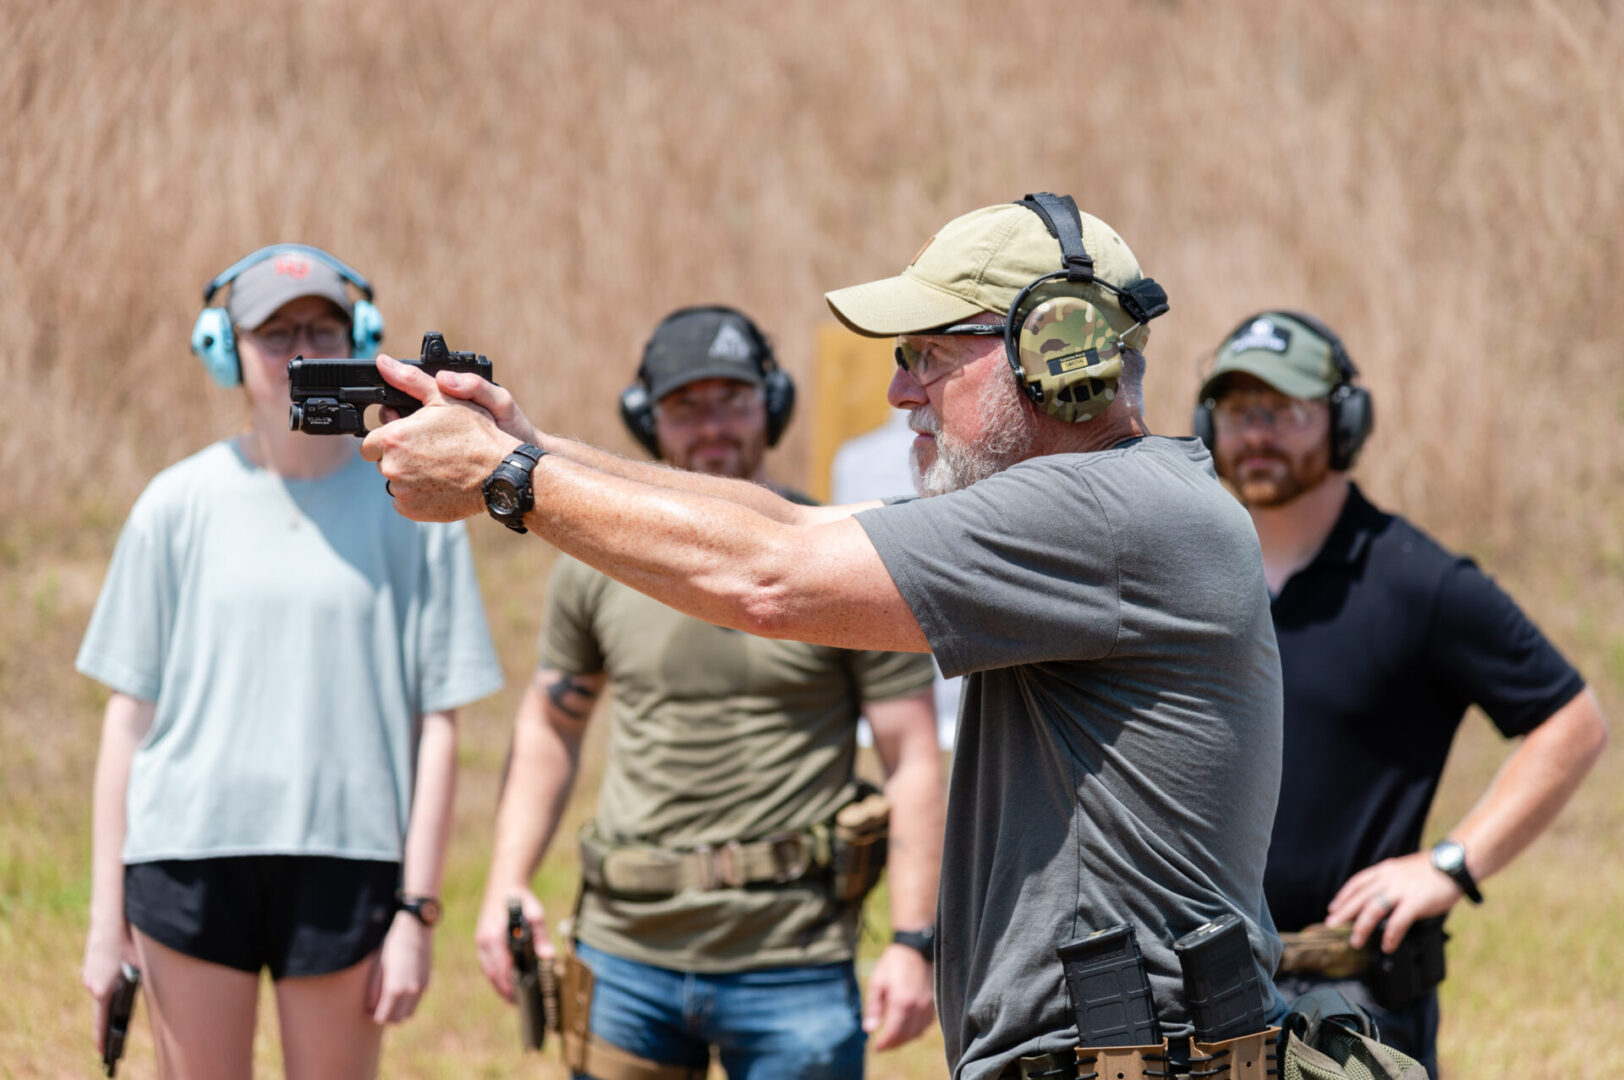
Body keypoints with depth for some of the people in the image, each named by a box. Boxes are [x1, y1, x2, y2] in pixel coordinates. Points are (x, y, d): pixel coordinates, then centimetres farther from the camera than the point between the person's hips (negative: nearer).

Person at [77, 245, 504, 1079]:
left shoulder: (411, 510, 3)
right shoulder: (178, 505, 5)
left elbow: (436, 725, 2)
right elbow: (128, 716, 7)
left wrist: (417, 912, -4)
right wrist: (106, 916, 4)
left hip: (344, 861, 0)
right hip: (189, 855, 1)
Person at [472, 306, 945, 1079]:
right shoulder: (598, 565, 7)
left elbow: (913, 763, -3)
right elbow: (549, 725, 18)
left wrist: (913, 941, -10)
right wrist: (507, 885, 5)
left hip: (792, 969, -3)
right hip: (626, 959, 3)